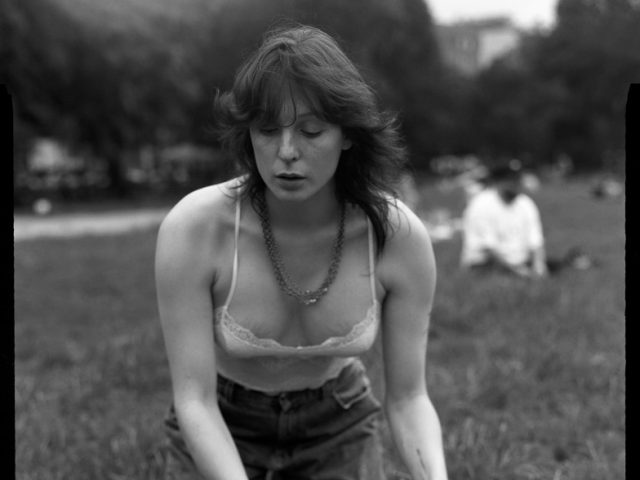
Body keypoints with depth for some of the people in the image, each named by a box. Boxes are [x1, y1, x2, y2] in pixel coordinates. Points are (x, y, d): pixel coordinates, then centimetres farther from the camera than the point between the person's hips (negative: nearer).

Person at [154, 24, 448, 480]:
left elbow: (408, 398, -18)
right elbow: (194, 401, -27)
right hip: (220, 430, -1)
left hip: (337, 427, 1)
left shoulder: (400, 236, -26)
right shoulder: (193, 227, -31)